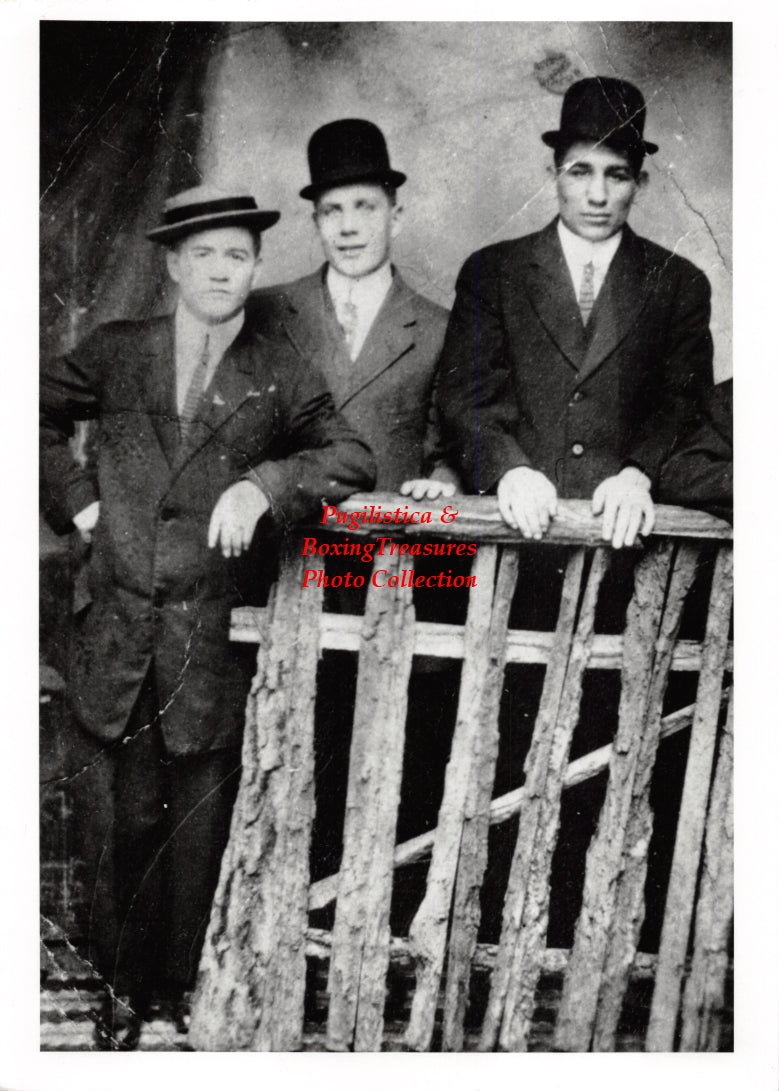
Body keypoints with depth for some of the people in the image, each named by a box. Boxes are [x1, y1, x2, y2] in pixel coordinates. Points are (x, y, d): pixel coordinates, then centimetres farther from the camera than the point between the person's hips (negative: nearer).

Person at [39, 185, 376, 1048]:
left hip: (214, 646, -1)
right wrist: (73, 495, 5)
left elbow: (351, 458, -4)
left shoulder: (280, 377, 3)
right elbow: (38, 414, 18)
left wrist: (266, 483, -19)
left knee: (200, 827, 10)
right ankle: (124, 985, 31)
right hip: (116, 642, 1)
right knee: (121, 821, 11)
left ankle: (194, 986, 30)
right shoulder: (114, 353, 6)